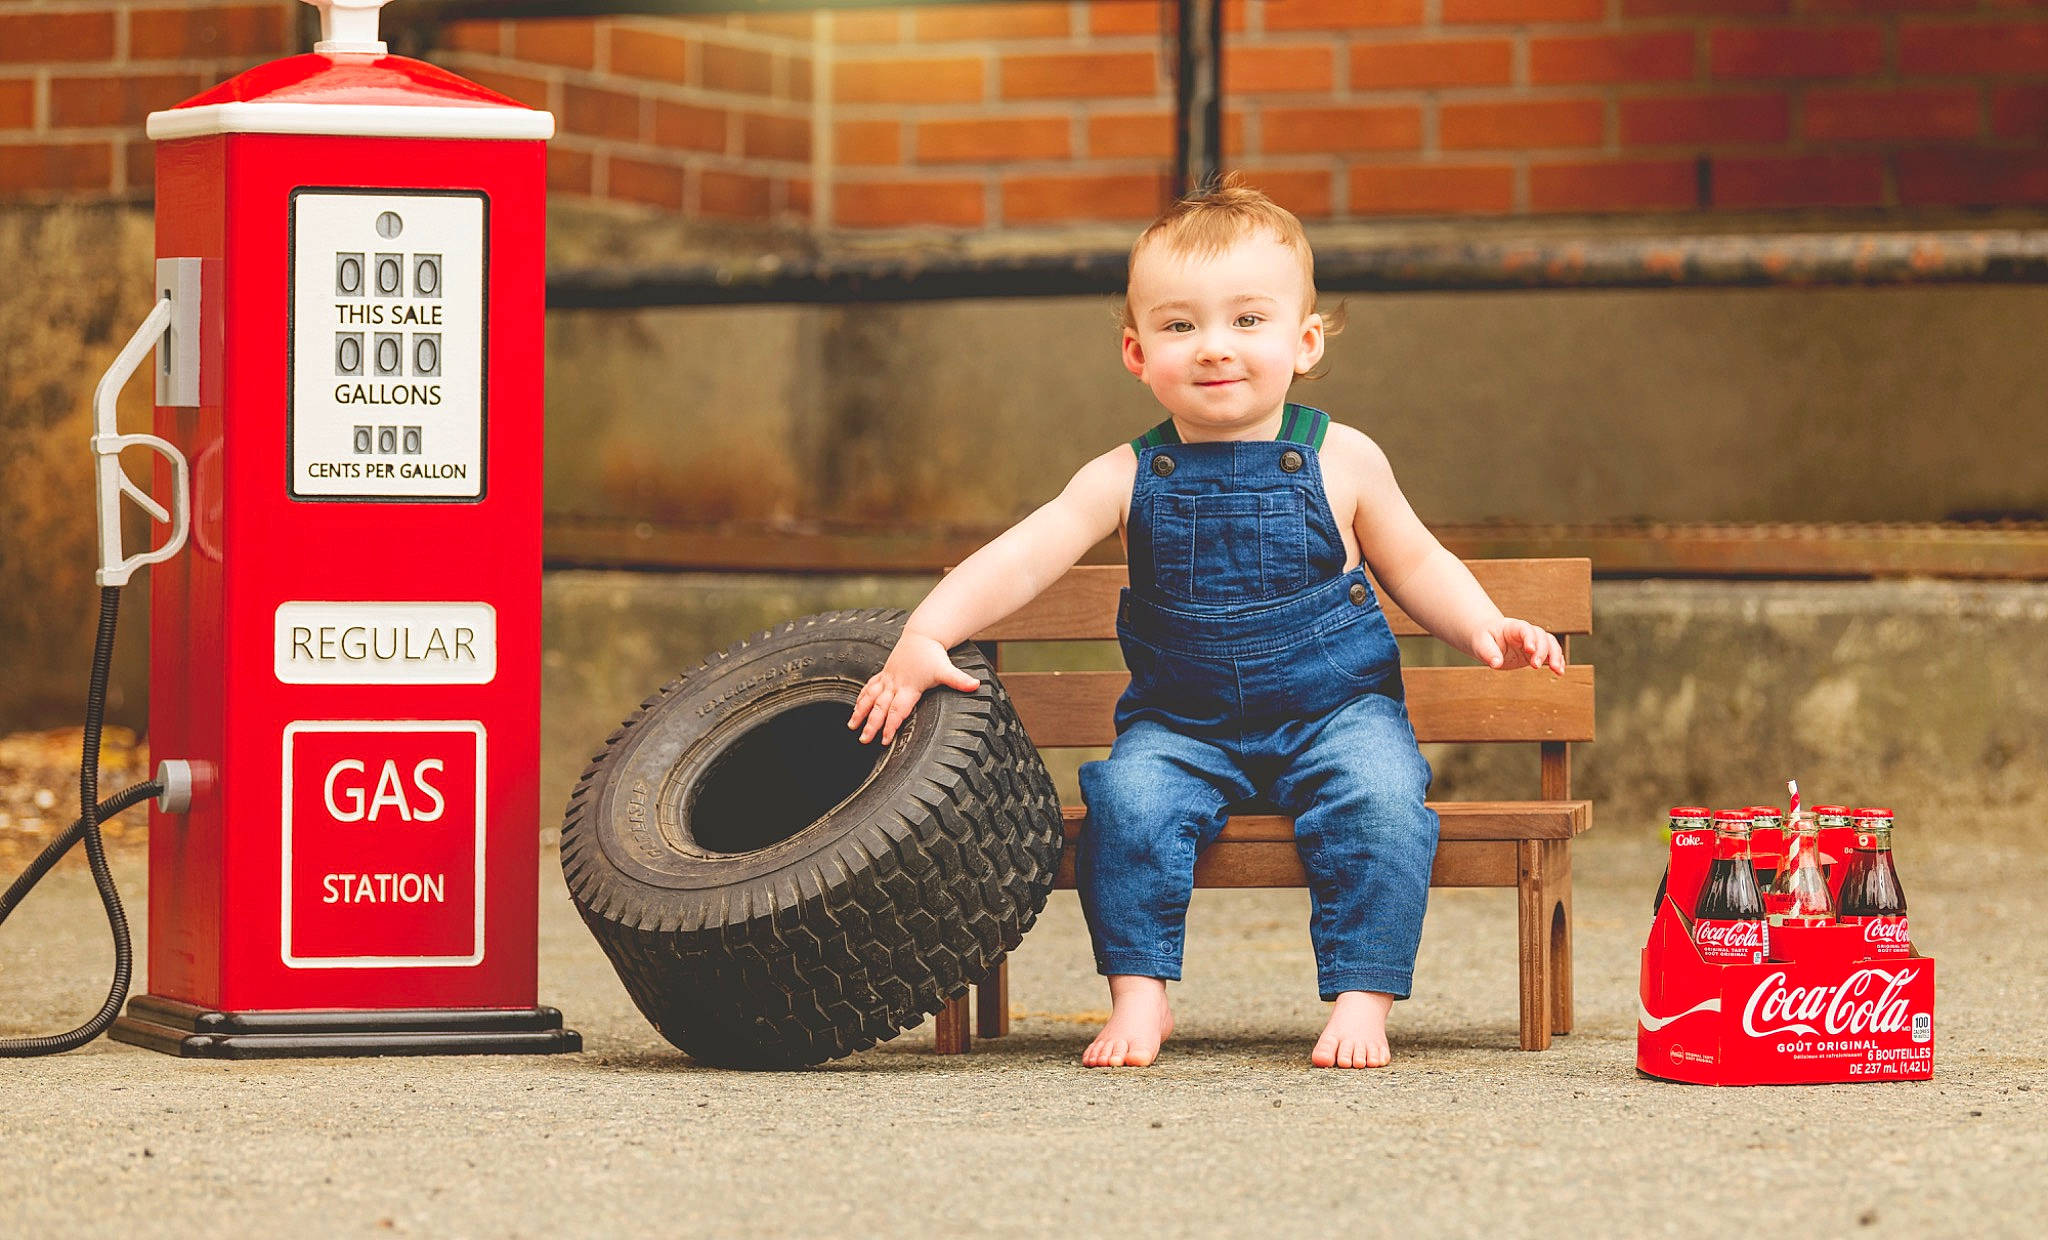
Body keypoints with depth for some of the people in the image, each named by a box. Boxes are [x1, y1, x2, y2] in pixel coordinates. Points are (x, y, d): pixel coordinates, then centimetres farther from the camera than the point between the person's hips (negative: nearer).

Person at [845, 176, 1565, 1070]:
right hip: (1183, 722, 1)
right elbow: (1019, 560, -11)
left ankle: (1362, 998, -18)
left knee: (1382, 797, -29)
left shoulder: (1340, 461, -2)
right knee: (1129, 798, -27)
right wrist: (925, 637, -25)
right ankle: (1139, 993, -13)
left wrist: (1484, 629, -7)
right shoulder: (1128, 478, -3)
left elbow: (1416, 567, 11)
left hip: (1336, 707, -1)